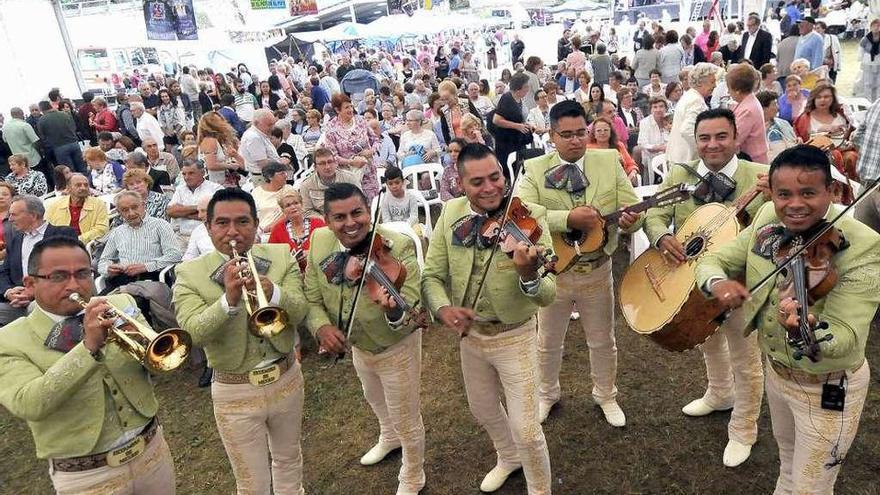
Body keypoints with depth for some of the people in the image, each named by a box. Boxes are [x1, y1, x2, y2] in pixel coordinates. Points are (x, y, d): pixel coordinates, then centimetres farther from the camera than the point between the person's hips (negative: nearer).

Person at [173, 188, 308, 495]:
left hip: (286, 379, 2)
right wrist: (229, 299, -37)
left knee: (289, 459, 26)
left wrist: (272, 291, -35)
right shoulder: (189, 273, -11)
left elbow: (298, 312, -15)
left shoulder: (281, 257, -5)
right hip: (235, 392, -2)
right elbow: (193, 333, -21)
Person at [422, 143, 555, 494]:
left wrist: (528, 274, -50)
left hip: (514, 336, -4)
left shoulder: (530, 216, -21)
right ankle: (508, 458, 57)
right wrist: (442, 308, -29)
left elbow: (547, 295, -27)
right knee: (483, 411, 26)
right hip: (469, 333, 5)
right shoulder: (451, 214, -9)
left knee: (526, 430, 3)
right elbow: (431, 275, -7)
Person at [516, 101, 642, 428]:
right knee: (548, 341, 18)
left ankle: (606, 395, 44)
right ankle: (547, 394, 43)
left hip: (597, 271, 1)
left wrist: (630, 219, -30)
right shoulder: (534, 169, -9)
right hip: (552, 271, -1)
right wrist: (569, 218, -33)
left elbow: (632, 207, -6)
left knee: (602, 341, 19)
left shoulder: (610, 161, -3)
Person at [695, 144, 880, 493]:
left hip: (828, 388, -5)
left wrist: (808, 331, -56)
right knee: (788, 458, 32)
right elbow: (713, 260, -4)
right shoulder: (766, 223, -10)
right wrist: (717, 282, -29)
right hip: (775, 369, 6)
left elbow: (845, 339, -32)